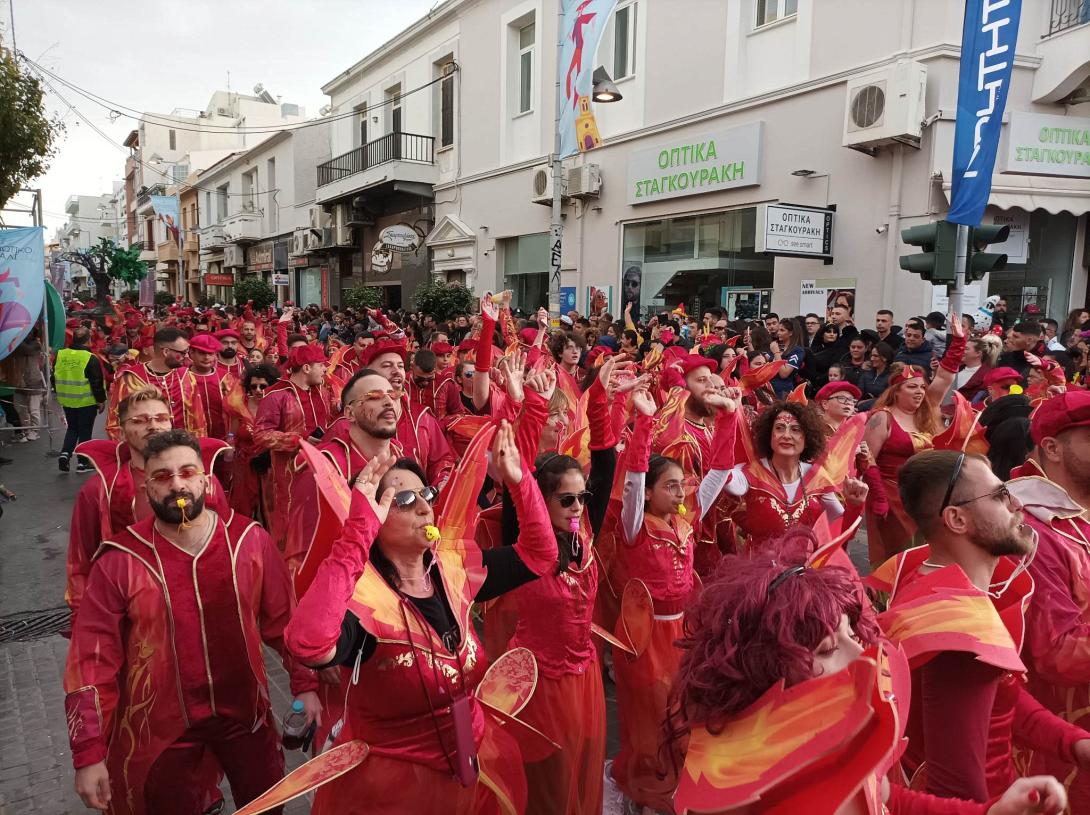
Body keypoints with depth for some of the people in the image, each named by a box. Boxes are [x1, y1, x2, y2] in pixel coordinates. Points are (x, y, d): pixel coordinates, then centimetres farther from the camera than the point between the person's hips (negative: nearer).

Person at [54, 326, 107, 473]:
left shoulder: (60, 355, 0)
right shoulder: (91, 359, -16)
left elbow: (55, 378, 9)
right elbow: (97, 382, -14)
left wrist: (61, 394, 21)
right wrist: (101, 400, -4)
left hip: (67, 400, 5)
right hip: (87, 401, -5)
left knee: (72, 428, 21)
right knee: (85, 431, 6)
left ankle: (65, 453, 3)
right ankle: (83, 463, 12)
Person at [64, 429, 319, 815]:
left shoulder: (249, 540, -10)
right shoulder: (120, 561, -14)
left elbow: (284, 619, 0)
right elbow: (92, 661, -10)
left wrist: (305, 684, 2)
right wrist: (88, 755, -10)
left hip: (247, 714, 2)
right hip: (162, 728, -1)